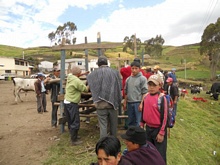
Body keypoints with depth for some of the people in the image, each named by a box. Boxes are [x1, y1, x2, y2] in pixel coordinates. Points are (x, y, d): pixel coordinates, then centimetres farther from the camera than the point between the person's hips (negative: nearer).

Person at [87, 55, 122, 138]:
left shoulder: (94, 73, -2)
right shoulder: (115, 72, 1)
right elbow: (120, 87, 5)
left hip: (101, 103, -2)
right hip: (113, 102, 2)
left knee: (103, 125, 5)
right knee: (113, 124, 17)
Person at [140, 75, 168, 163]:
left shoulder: (162, 98, -17)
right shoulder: (146, 97, 0)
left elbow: (164, 116, -16)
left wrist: (161, 132, -14)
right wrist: (141, 125, 14)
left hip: (158, 129, -6)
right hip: (148, 128, 6)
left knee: (160, 154, 8)